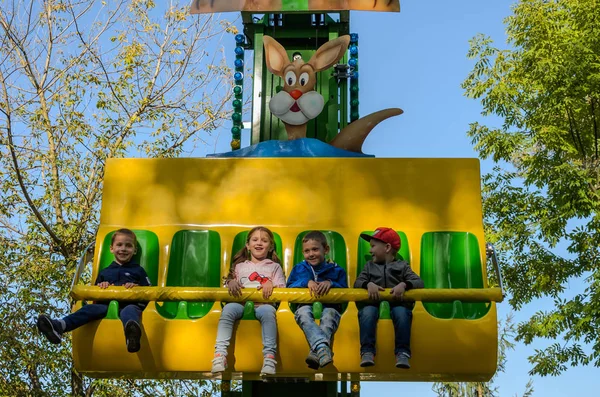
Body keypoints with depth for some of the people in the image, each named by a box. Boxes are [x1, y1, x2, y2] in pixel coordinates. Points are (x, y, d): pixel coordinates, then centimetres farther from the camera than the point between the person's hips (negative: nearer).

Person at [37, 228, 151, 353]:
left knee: (129, 311, -41)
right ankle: (58, 326, -55)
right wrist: (101, 286, 10)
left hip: (129, 305, -4)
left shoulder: (138, 271, 23)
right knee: (90, 308, -28)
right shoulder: (104, 273, 32)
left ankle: (132, 334, -81)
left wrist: (136, 287, -5)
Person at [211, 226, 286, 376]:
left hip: (263, 303, -1)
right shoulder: (240, 266, 29)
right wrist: (231, 282, -3)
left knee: (268, 311, -39)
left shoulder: (274, 267, 24)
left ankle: (269, 356, -46)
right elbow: (231, 281, 20)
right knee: (228, 309, -35)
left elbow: (282, 290, 13)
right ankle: (220, 354, -43)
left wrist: (271, 284, -7)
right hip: (242, 302, 1)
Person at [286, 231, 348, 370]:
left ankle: (316, 353, -57)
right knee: (304, 313, -37)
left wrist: (331, 283, -13)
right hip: (305, 305, 1)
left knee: (330, 314, -38)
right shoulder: (299, 269, 20)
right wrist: (307, 282, -9)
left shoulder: (336, 270, 15)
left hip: (329, 307, -1)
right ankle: (323, 349, -60)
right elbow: (289, 288, 7)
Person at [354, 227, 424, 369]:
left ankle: (402, 353, -32)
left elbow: (420, 283, 1)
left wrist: (404, 285, -20)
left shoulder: (402, 266, 14)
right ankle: (367, 351, -34)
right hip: (374, 302, 1)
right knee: (367, 312, -33)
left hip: (396, 302, -1)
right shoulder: (369, 265, 22)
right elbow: (357, 283, 8)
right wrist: (368, 284, -15)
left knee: (402, 313, -35)